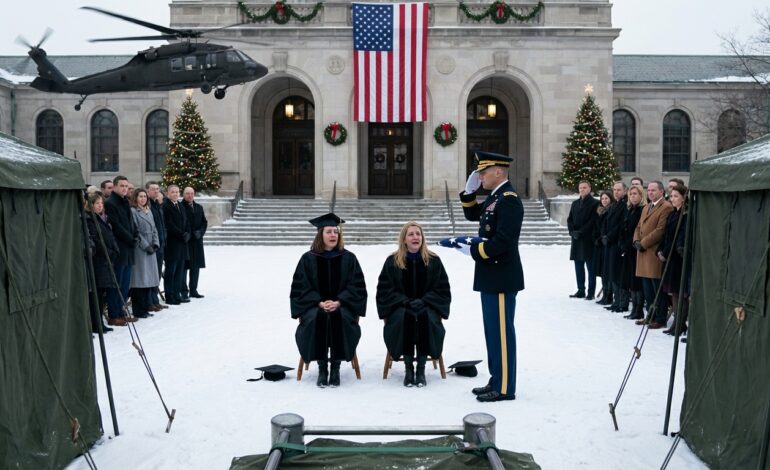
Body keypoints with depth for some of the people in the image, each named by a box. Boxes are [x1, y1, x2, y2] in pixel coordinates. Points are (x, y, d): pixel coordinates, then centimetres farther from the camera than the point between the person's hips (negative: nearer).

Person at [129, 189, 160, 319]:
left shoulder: (149, 211, 17)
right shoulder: (133, 211, -6)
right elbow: (135, 232, -12)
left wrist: (155, 244, 2)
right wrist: (146, 246, -14)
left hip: (150, 250, 8)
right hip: (139, 249, -8)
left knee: (148, 280, 9)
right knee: (140, 281, -7)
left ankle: (145, 308, 15)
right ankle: (138, 311, -2)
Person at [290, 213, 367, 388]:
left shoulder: (348, 258, 3)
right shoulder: (308, 259, 2)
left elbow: (357, 286, -1)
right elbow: (301, 287, -1)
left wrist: (338, 302, -16)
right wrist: (319, 303, -16)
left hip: (342, 306, 0)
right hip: (314, 306, 0)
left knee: (340, 318, -33)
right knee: (318, 319, -33)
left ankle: (336, 367, -21)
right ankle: (322, 367, -22)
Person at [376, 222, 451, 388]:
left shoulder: (433, 261, 4)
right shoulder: (392, 261, 2)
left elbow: (443, 290, 4)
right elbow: (384, 290, 2)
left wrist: (422, 301, -12)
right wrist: (405, 301, -13)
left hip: (427, 306, 0)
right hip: (400, 307, 0)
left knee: (425, 317, -34)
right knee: (404, 317, -34)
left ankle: (421, 368, -25)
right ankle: (408, 367, -25)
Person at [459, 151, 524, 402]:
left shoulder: (509, 199, -17)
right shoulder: (494, 197, 13)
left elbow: (503, 240, -25)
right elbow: (472, 214, 28)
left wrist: (474, 250, -17)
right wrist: (469, 192, 13)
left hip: (501, 278, -10)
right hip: (491, 277, 10)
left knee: (501, 332, -3)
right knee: (493, 331, 16)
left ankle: (504, 388, 6)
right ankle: (497, 380, 26)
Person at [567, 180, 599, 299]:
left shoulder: (595, 203, -3)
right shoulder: (575, 203, 17)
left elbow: (593, 221, -11)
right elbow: (570, 219, 15)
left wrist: (580, 232, -15)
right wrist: (572, 231, -3)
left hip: (588, 240, -6)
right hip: (576, 240, 6)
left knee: (590, 267, -2)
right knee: (579, 267, 9)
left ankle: (591, 292, 1)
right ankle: (581, 291, 16)